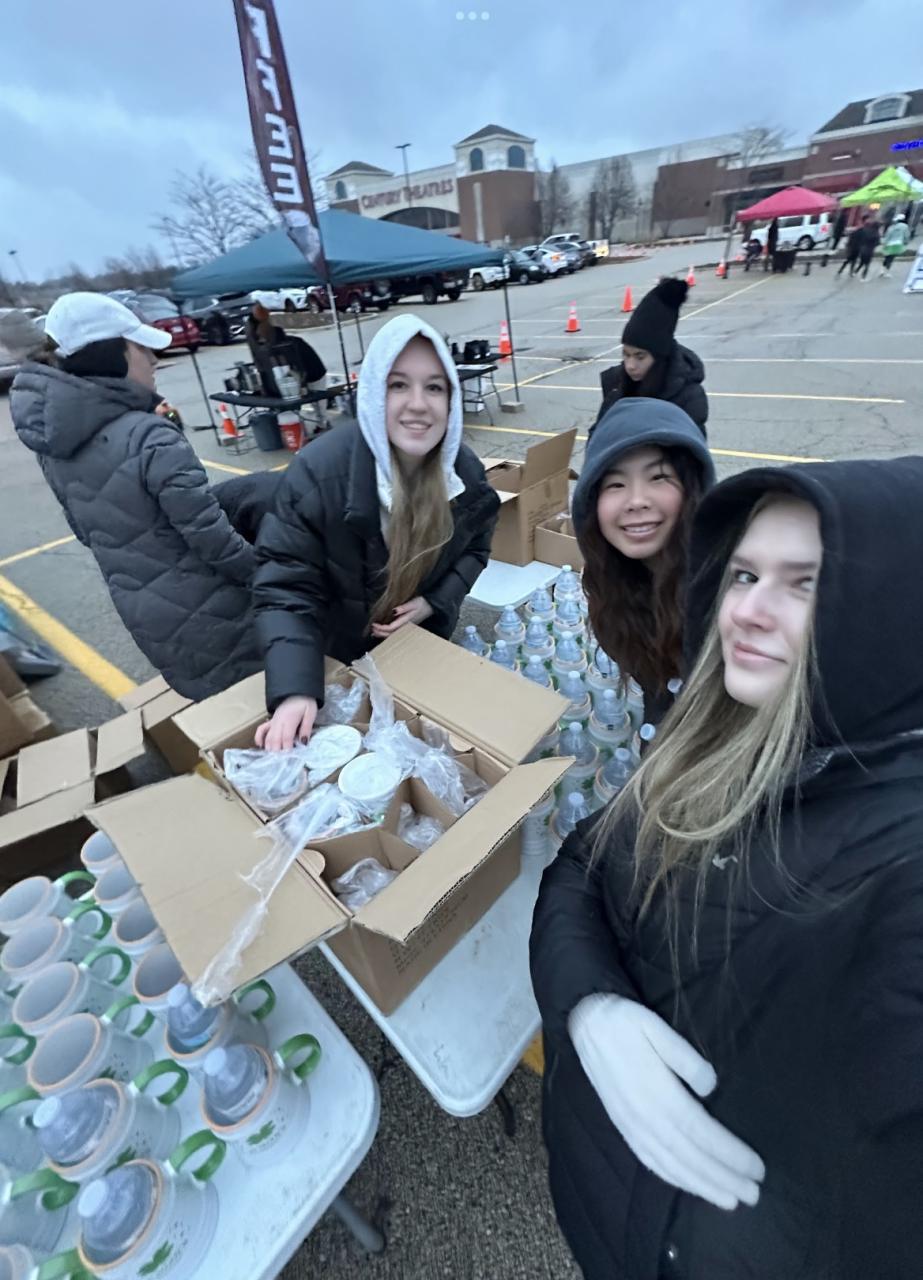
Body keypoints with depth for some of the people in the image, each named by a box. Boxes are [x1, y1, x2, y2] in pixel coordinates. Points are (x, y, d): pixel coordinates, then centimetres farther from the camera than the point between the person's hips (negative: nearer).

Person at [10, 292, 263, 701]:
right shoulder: (149, 436, -21)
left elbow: (87, 532, 13)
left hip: (143, 618, 8)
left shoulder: (50, 443, 4)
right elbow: (212, 537, -21)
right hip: (204, 615, -7)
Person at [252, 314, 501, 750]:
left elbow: (474, 549, 0)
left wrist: (436, 602, -18)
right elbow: (285, 589, -28)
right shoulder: (319, 472, -31)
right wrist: (294, 691, -41)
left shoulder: (464, 470, -17)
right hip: (342, 657, -3)